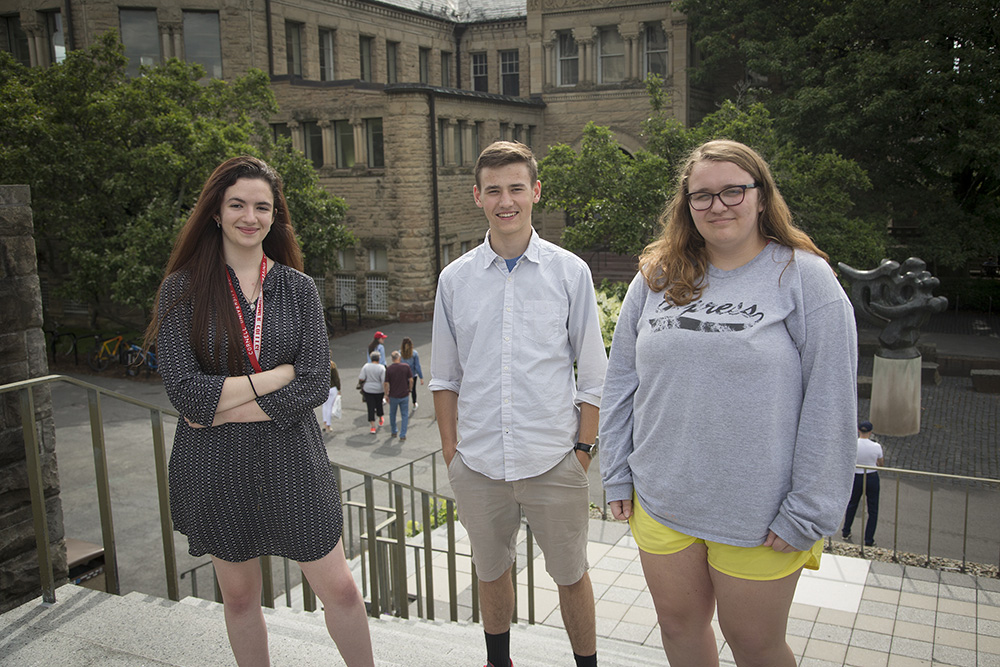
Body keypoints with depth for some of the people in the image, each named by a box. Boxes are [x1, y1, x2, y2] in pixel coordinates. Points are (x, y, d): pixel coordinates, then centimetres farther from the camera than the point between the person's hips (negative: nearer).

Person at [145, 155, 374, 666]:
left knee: (340, 588, 5)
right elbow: (184, 389, -13)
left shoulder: (297, 288, 0)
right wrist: (278, 375, -15)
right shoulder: (182, 289, -3)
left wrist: (225, 407, -15)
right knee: (239, 595, 17)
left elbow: (315, 385, -9)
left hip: (291, 459, 1)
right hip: (216, 467, 0)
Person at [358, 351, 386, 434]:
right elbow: (384, 381, -16)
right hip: (379, 390, 0)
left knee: (371, 408, 4)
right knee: (379, 405, 22)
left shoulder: (366, 366, -7)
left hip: (368, 390, 0)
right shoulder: (381, 368, -11)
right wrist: (386, 393, -13)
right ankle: (380, 419, 45)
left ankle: (373, 427, -1)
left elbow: (361, 379, -9)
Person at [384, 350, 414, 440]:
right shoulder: (406, 366, -8)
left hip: (393, 396, 0)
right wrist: (409, 390, 9)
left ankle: (393, 432, 32)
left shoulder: (389, 369, -10)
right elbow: (411, 380, -6)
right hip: (404, 395, 0)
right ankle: (403, 435, 5)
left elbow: (387, 384, -8)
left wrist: (386, 395, 4)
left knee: (392, 414, 20)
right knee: (405, 415, 9)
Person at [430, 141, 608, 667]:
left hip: (554, 461, -2)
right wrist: (452, 454, 5)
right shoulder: (454, 279, 2)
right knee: (490, 571, 19)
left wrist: (584, 450, -3)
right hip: (478, 464, 2)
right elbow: (445, 378, 8)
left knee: (571, 575, 12)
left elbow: (593, 375, 1)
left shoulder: (571, 272, -3)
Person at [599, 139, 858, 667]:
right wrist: (617, 475, 6)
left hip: (758, 516, -3)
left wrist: (807, 513, -12)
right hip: (661, 503, 4)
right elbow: (621, 381, 8)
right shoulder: (656, 278, 3)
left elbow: (829, 404, -10)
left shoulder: (805, 278, -8)